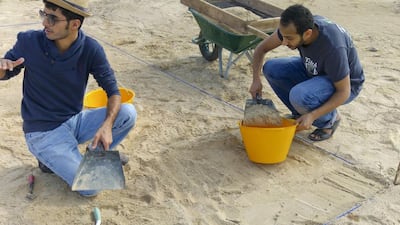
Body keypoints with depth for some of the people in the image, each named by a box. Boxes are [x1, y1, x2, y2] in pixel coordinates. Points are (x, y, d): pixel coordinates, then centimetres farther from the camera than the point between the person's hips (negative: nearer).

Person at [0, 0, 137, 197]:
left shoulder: (90, 49, -14)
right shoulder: (29, 42, -17)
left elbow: (113, 90, -9)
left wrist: (107, 125, -27)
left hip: (75, 121, 3)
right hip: (43, 132, -3)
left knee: (128, 113, -17)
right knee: (90, 188, -14)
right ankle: (50, 157, 13)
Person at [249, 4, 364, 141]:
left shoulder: (333, 47, -39)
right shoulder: (294, 27, -22)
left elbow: (344, 92, -27)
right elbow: (262, 48, -7)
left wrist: (312, 116, -35)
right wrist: (256, 79, -21)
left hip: (346, 84, -6)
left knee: (298, 95, -34)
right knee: (270, 68, -12)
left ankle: (330, 119, -2)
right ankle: (299, 114, 5)